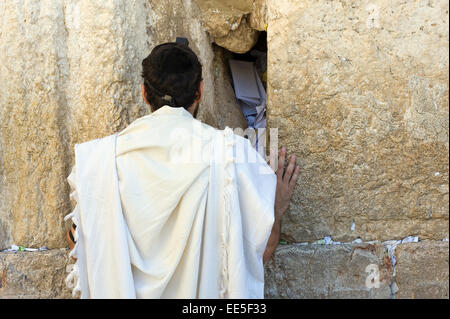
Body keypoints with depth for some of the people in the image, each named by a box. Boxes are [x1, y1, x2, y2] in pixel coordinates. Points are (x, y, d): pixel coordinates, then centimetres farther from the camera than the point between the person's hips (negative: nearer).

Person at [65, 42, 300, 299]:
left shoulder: (101, 156, -9)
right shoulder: (232, 153, -14)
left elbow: (81, 244, -1)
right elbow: (258, 253, -12)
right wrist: (277, 210, 7)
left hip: (126, 291, 2)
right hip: (204, 293, -1)